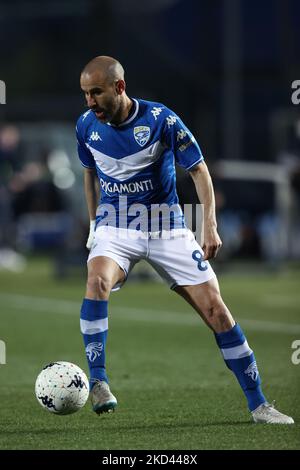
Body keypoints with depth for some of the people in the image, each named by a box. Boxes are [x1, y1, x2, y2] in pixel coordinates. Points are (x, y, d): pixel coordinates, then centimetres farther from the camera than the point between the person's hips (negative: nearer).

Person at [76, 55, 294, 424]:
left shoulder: (160, 119, -15)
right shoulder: (86, 125, -3)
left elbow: (198, 170, -7)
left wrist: (210, 225, -14)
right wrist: (93, 222, 15)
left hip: (166, 227, -1)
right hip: (115, 227, 1)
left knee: (216, 311, -5)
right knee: (98, 281, -33)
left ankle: (258, 405, 5)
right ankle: (97, 383, -27)